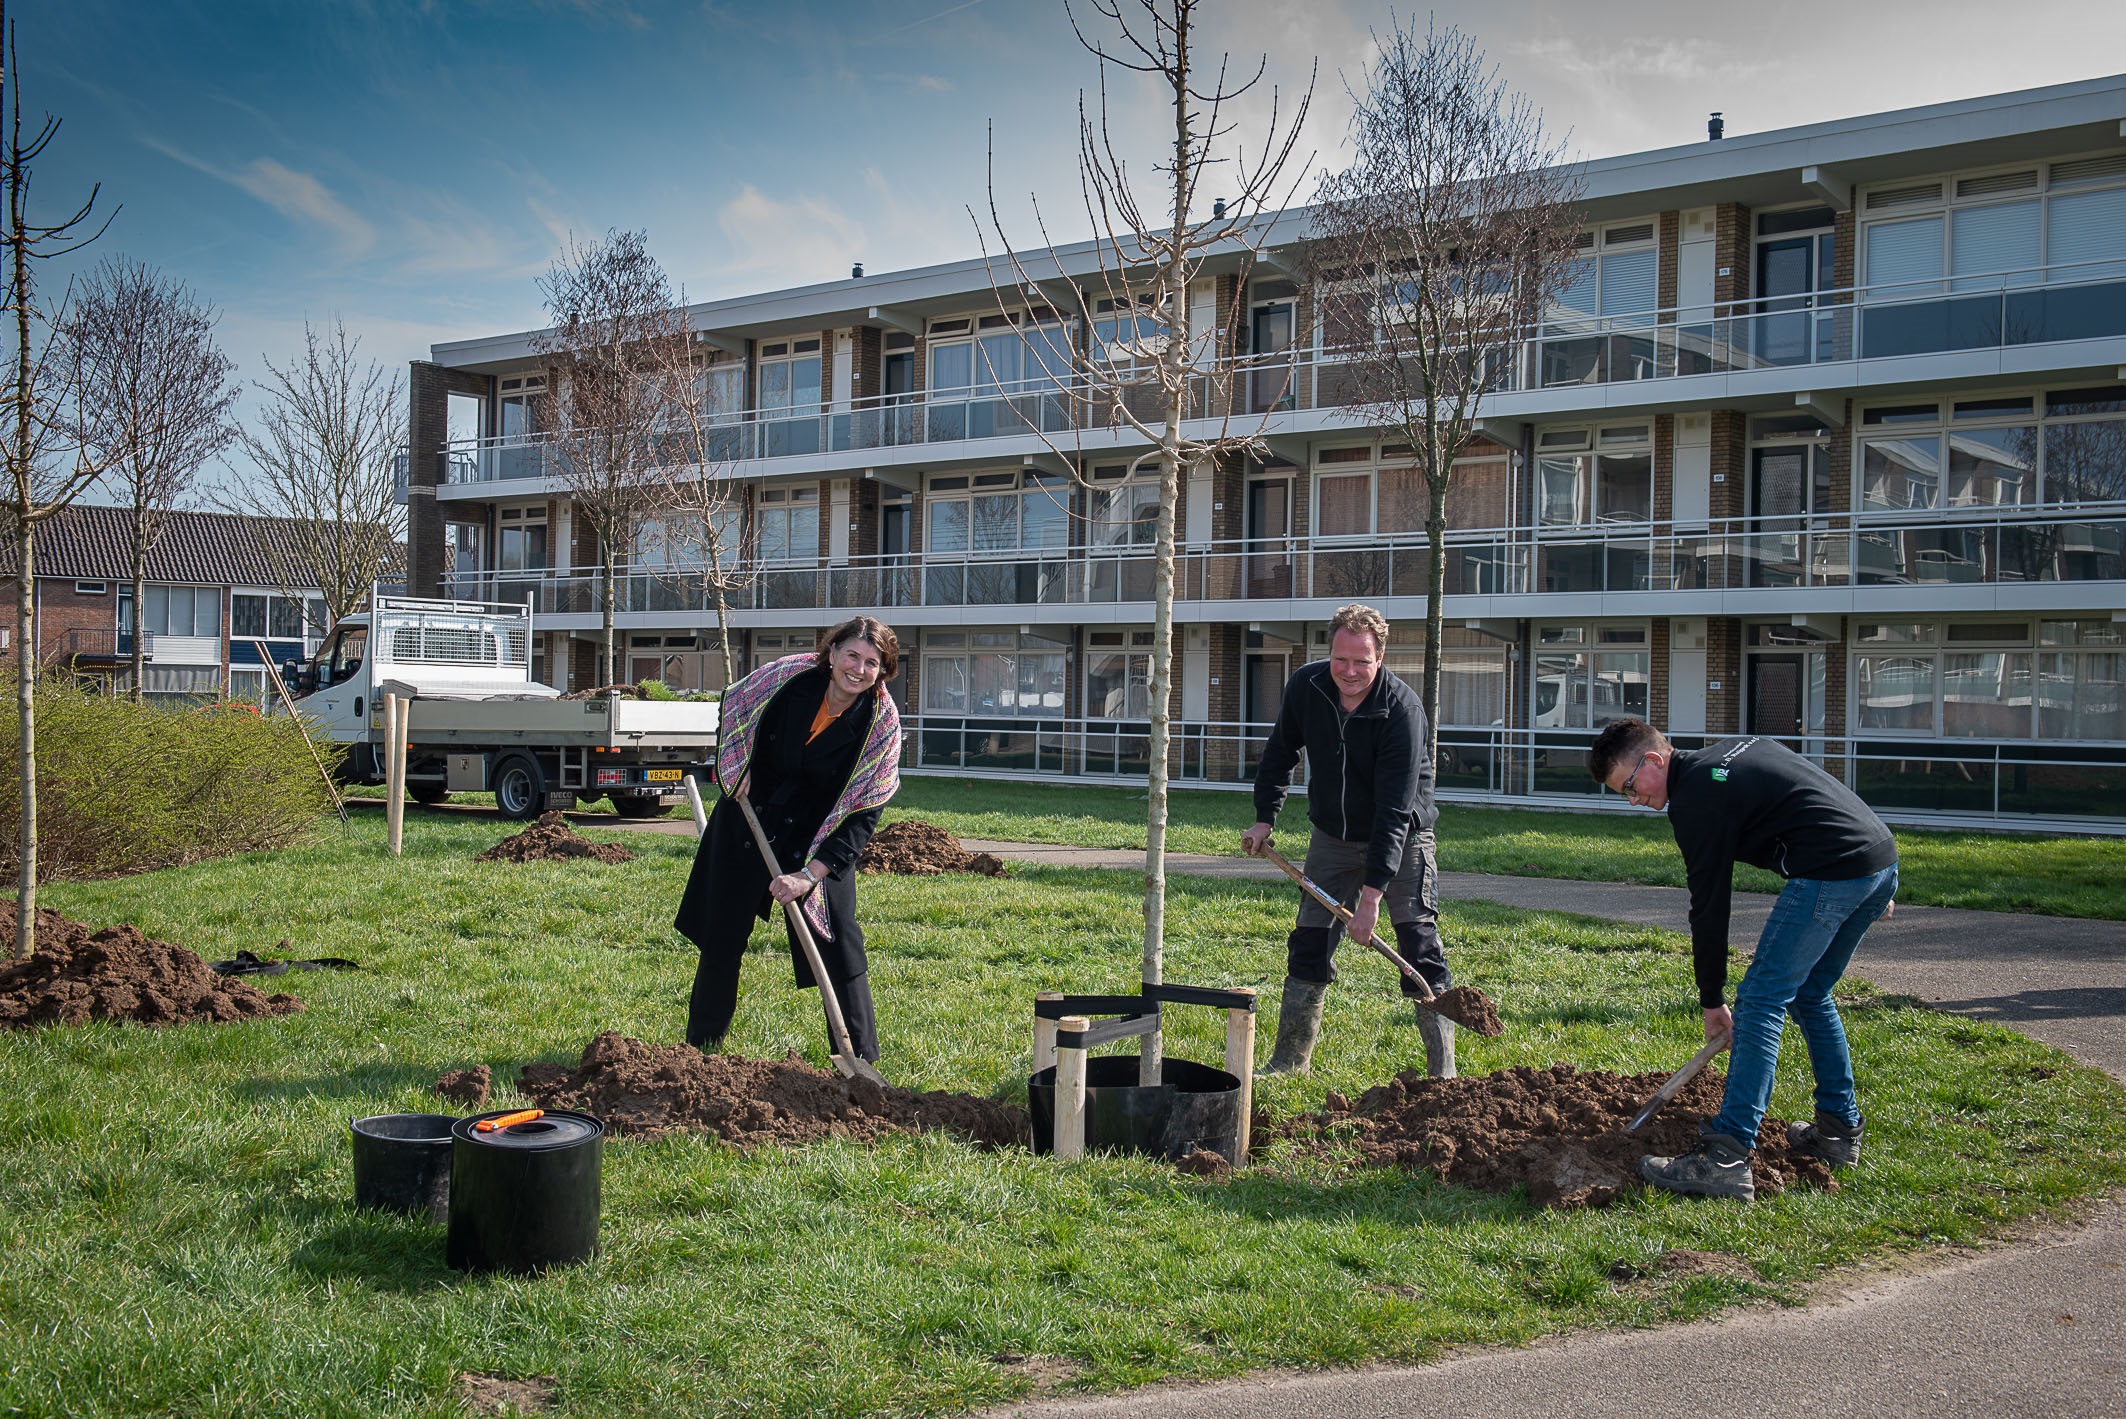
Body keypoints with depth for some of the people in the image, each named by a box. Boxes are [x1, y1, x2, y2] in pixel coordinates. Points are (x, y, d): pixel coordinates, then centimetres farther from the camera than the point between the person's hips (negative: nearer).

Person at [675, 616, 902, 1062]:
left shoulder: (882, 724, -20)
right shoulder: (790, 675, -18)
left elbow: (862, 813, -21)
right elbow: (733, 709, 5)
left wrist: (810, 875, -27)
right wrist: (737, 768, -2)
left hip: (819, 837, -1)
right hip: (748, 815, 2)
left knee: (838, 942, -6)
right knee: (723, 934, 10)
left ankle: (861, 1060, 5)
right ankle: (701, 1045, 28)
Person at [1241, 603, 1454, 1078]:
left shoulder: (1402, 709, -28)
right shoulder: (1305, 687, -12)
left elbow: (1394, 810, -30)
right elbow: (1279, 754, 9)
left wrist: (1373, 893, -33)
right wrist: (1264, 819, 3)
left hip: (1400, 841, -4)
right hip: (1332, 838, 5)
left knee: (1419, 947, -11)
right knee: (1308, 945, 5)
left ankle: (1443, 1071, -5)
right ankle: (1289, 1062, 17)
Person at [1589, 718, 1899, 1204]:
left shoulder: (1695, 798, -7)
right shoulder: (1736, 748, 21)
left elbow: (1709, 906, -4)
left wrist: (1712, 1001, 4)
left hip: (1832, 871, -10)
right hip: (1882, 858, 10)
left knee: (1760, 1001, -10)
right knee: (1809, 996, 22)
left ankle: (1727, 1159, -14)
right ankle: (1840, 1129, 28)